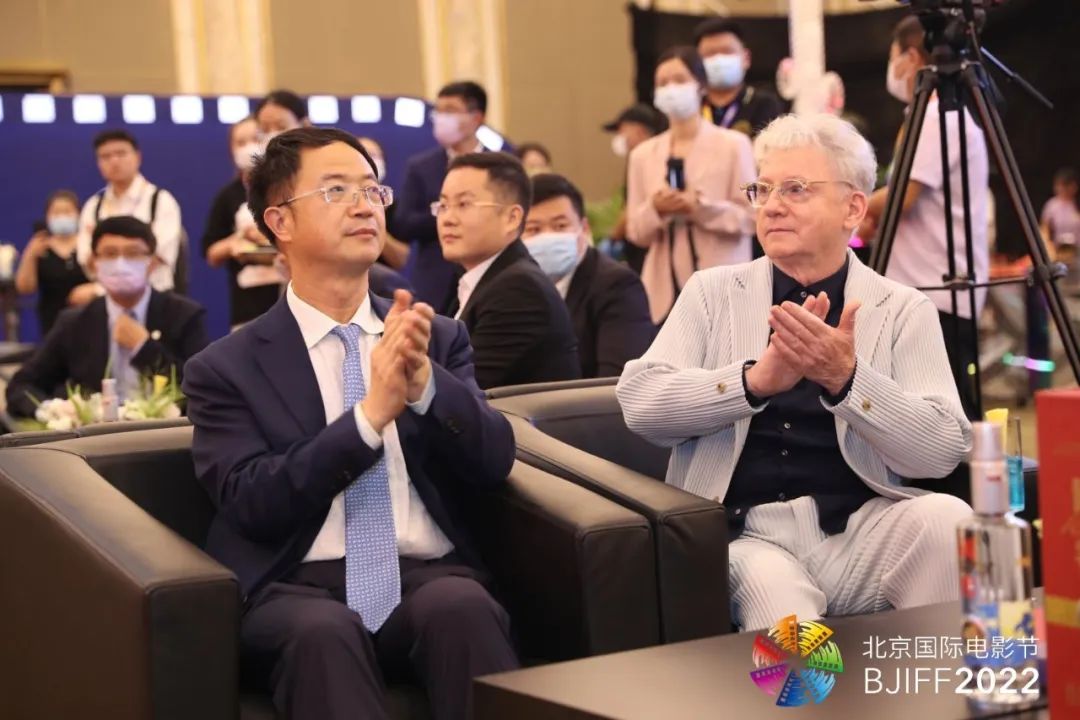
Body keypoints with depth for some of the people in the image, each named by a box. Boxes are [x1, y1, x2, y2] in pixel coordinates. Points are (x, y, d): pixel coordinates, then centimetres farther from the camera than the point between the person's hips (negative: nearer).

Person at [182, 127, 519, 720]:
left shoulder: (441, 338, 15)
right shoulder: (225, 369, 5)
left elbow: (494, 462, 4)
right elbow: (250, 504, -7)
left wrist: (426, 383, -15)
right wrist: (370, 414, -18)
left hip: (429, 575, 3)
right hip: (300, 588, -2)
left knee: (461, 605, -32)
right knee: (322, 631, -36)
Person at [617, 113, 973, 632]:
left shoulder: (905, 310, 8)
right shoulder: (712, 292, 11)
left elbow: (944, 449, -4)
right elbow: (639, 402, -3)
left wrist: (847, 379, -20)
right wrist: (755, 379, -17)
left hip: (863, 532, 2)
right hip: (747, 537, -2)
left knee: (944, 519, -28)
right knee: (770, 587, -35)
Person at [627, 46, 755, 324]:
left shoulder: (733, 145, 3)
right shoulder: (643, 154, 12)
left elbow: (750, 217, -3)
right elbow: (636, 232, 11)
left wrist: (701, 207, -18)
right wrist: (655, 210, -10)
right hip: (665, 289, 3)